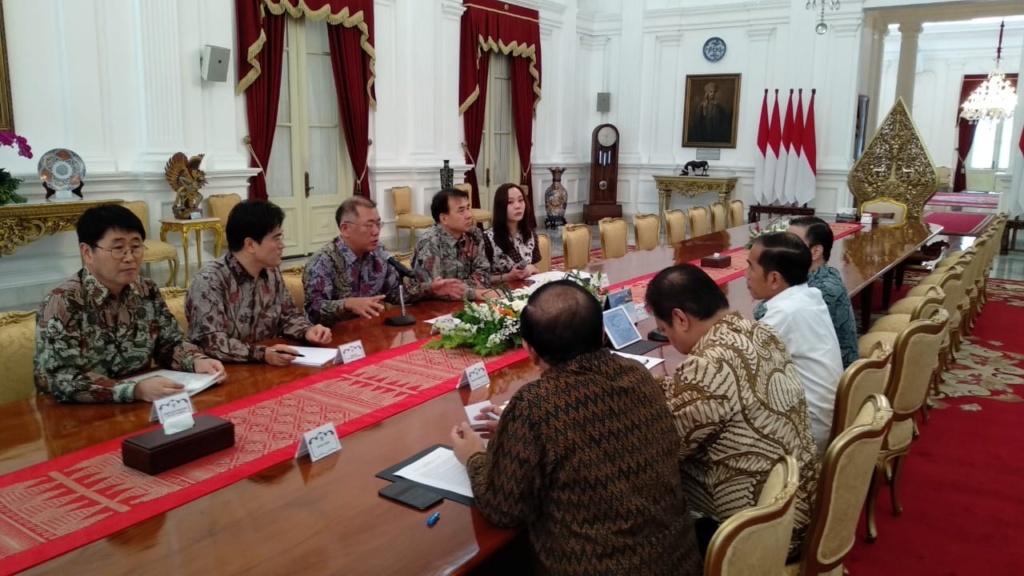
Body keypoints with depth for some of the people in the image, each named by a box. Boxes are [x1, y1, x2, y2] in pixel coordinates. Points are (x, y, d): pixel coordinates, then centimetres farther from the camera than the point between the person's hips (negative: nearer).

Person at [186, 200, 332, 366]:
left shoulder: (272, 272, 5)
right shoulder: (210, 281, -16)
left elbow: (288, 314, 15)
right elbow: (210, 342, -23)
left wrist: (307, 331, -5)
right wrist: (262, 353, -35)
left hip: (269, 368, 6)